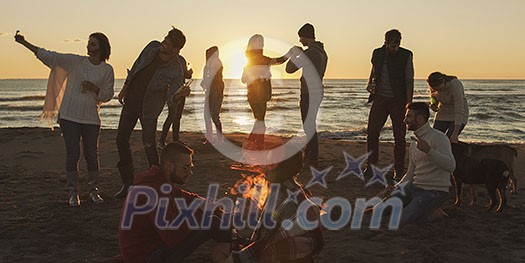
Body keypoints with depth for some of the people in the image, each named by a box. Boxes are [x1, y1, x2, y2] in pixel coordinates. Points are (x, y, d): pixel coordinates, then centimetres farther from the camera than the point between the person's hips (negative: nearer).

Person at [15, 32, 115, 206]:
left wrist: (95, 89, -14)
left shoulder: (107, 70, 4)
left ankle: (93, 190, 18)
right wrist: (24, 43, -2)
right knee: (72, 154, -1)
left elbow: (107, 95, 6)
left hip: (91, 118, 1)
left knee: (92, 154, 2)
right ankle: (73, 192, 10)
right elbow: (49, 56, 2)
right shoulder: (75, 61, 3)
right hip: (69, 115, 0)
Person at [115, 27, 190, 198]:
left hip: (148, 106, -5)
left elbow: (171, 96, -18)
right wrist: (125, 87, 11)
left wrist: (179, 94, -41)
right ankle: (127, 182, 15)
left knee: (149, 144, -7)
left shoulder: (176, 70, -19)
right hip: (131, 99, 5)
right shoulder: (153, 47, -6)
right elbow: (137, 65, 8)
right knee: (121, 140, 4)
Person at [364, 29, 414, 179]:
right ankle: (370, 166, 14)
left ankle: (398, 170, 11)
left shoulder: (406, 56, -6)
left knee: (399, 136, 1)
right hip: (380, 98, 3)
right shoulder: (377, 54, 4)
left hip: (398, 100, -3)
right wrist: (370, 83, -1)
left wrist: (409, 104, -13)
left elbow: (409, 81, -6)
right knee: (372, 132, 1)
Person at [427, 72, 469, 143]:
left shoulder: (455, 84, -28)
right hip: (443, 115, 5)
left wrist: (455, 134, -36)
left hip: (458, 118, -5)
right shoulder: (434, 86, -11)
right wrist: (433, 106, -19)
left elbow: (459, 110, -31)